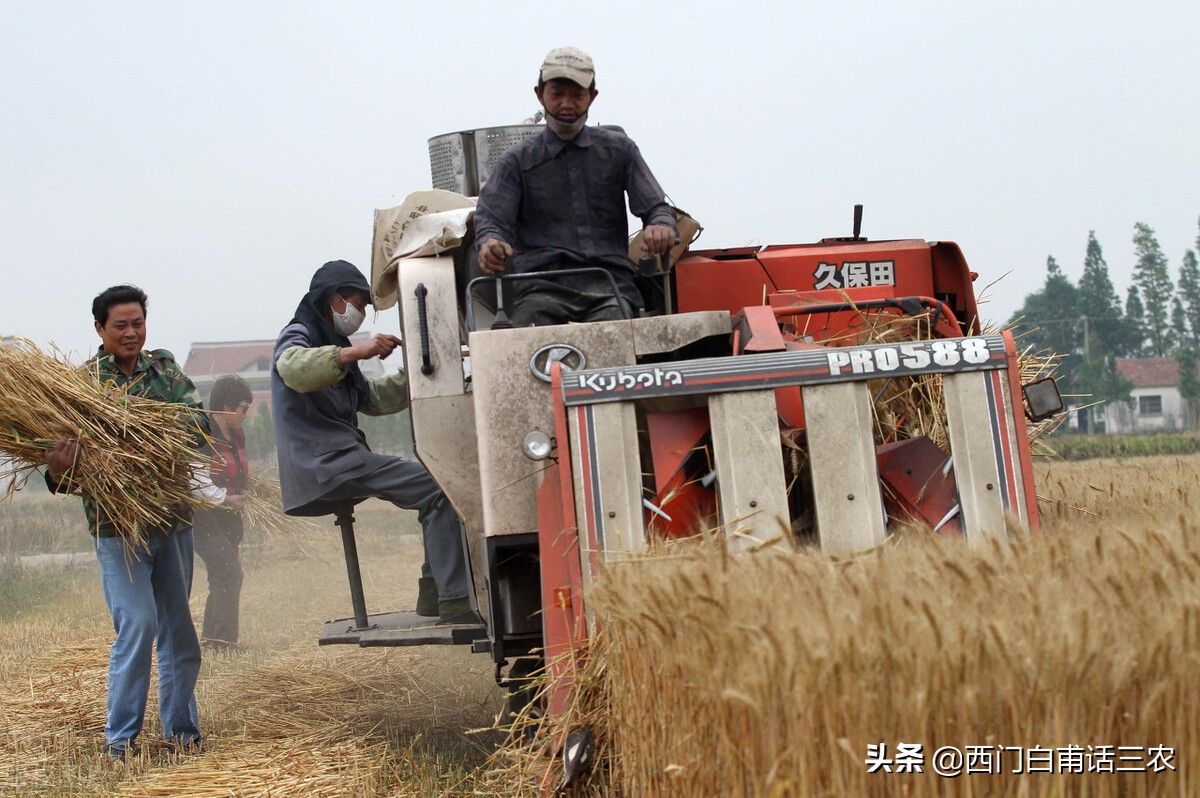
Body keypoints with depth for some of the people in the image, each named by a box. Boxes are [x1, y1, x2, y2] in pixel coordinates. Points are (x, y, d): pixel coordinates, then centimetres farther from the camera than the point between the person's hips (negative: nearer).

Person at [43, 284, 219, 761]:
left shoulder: (166, 370, 8)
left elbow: (199, 425, -6)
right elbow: (60, 448, -6)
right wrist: (60, 472, -29)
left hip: (174, 519, 4)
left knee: (178, 627, 10)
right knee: (138, 623, -11)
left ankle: (180, 726, 24)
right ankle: (120, 735, 3)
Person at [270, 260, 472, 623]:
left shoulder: (334, 344, 28)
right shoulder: (299, 334, -2)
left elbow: (371, 399, 34)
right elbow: (293, 369, -28)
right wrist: (354, 352, -39)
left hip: (342, 462, 10)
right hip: (325, 465, -10)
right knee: (439, 489, -21)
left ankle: (433, 594, 6)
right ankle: (455, 603, -26)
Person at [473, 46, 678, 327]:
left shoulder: (619, 150, 20)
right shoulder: (518, 161, 17)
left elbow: (655, 206, 14)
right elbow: (491, 218, 5)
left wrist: (661, 226, -13)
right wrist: (490, 243, -22)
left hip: (608, 281, 1)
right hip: (541, 285, 0)